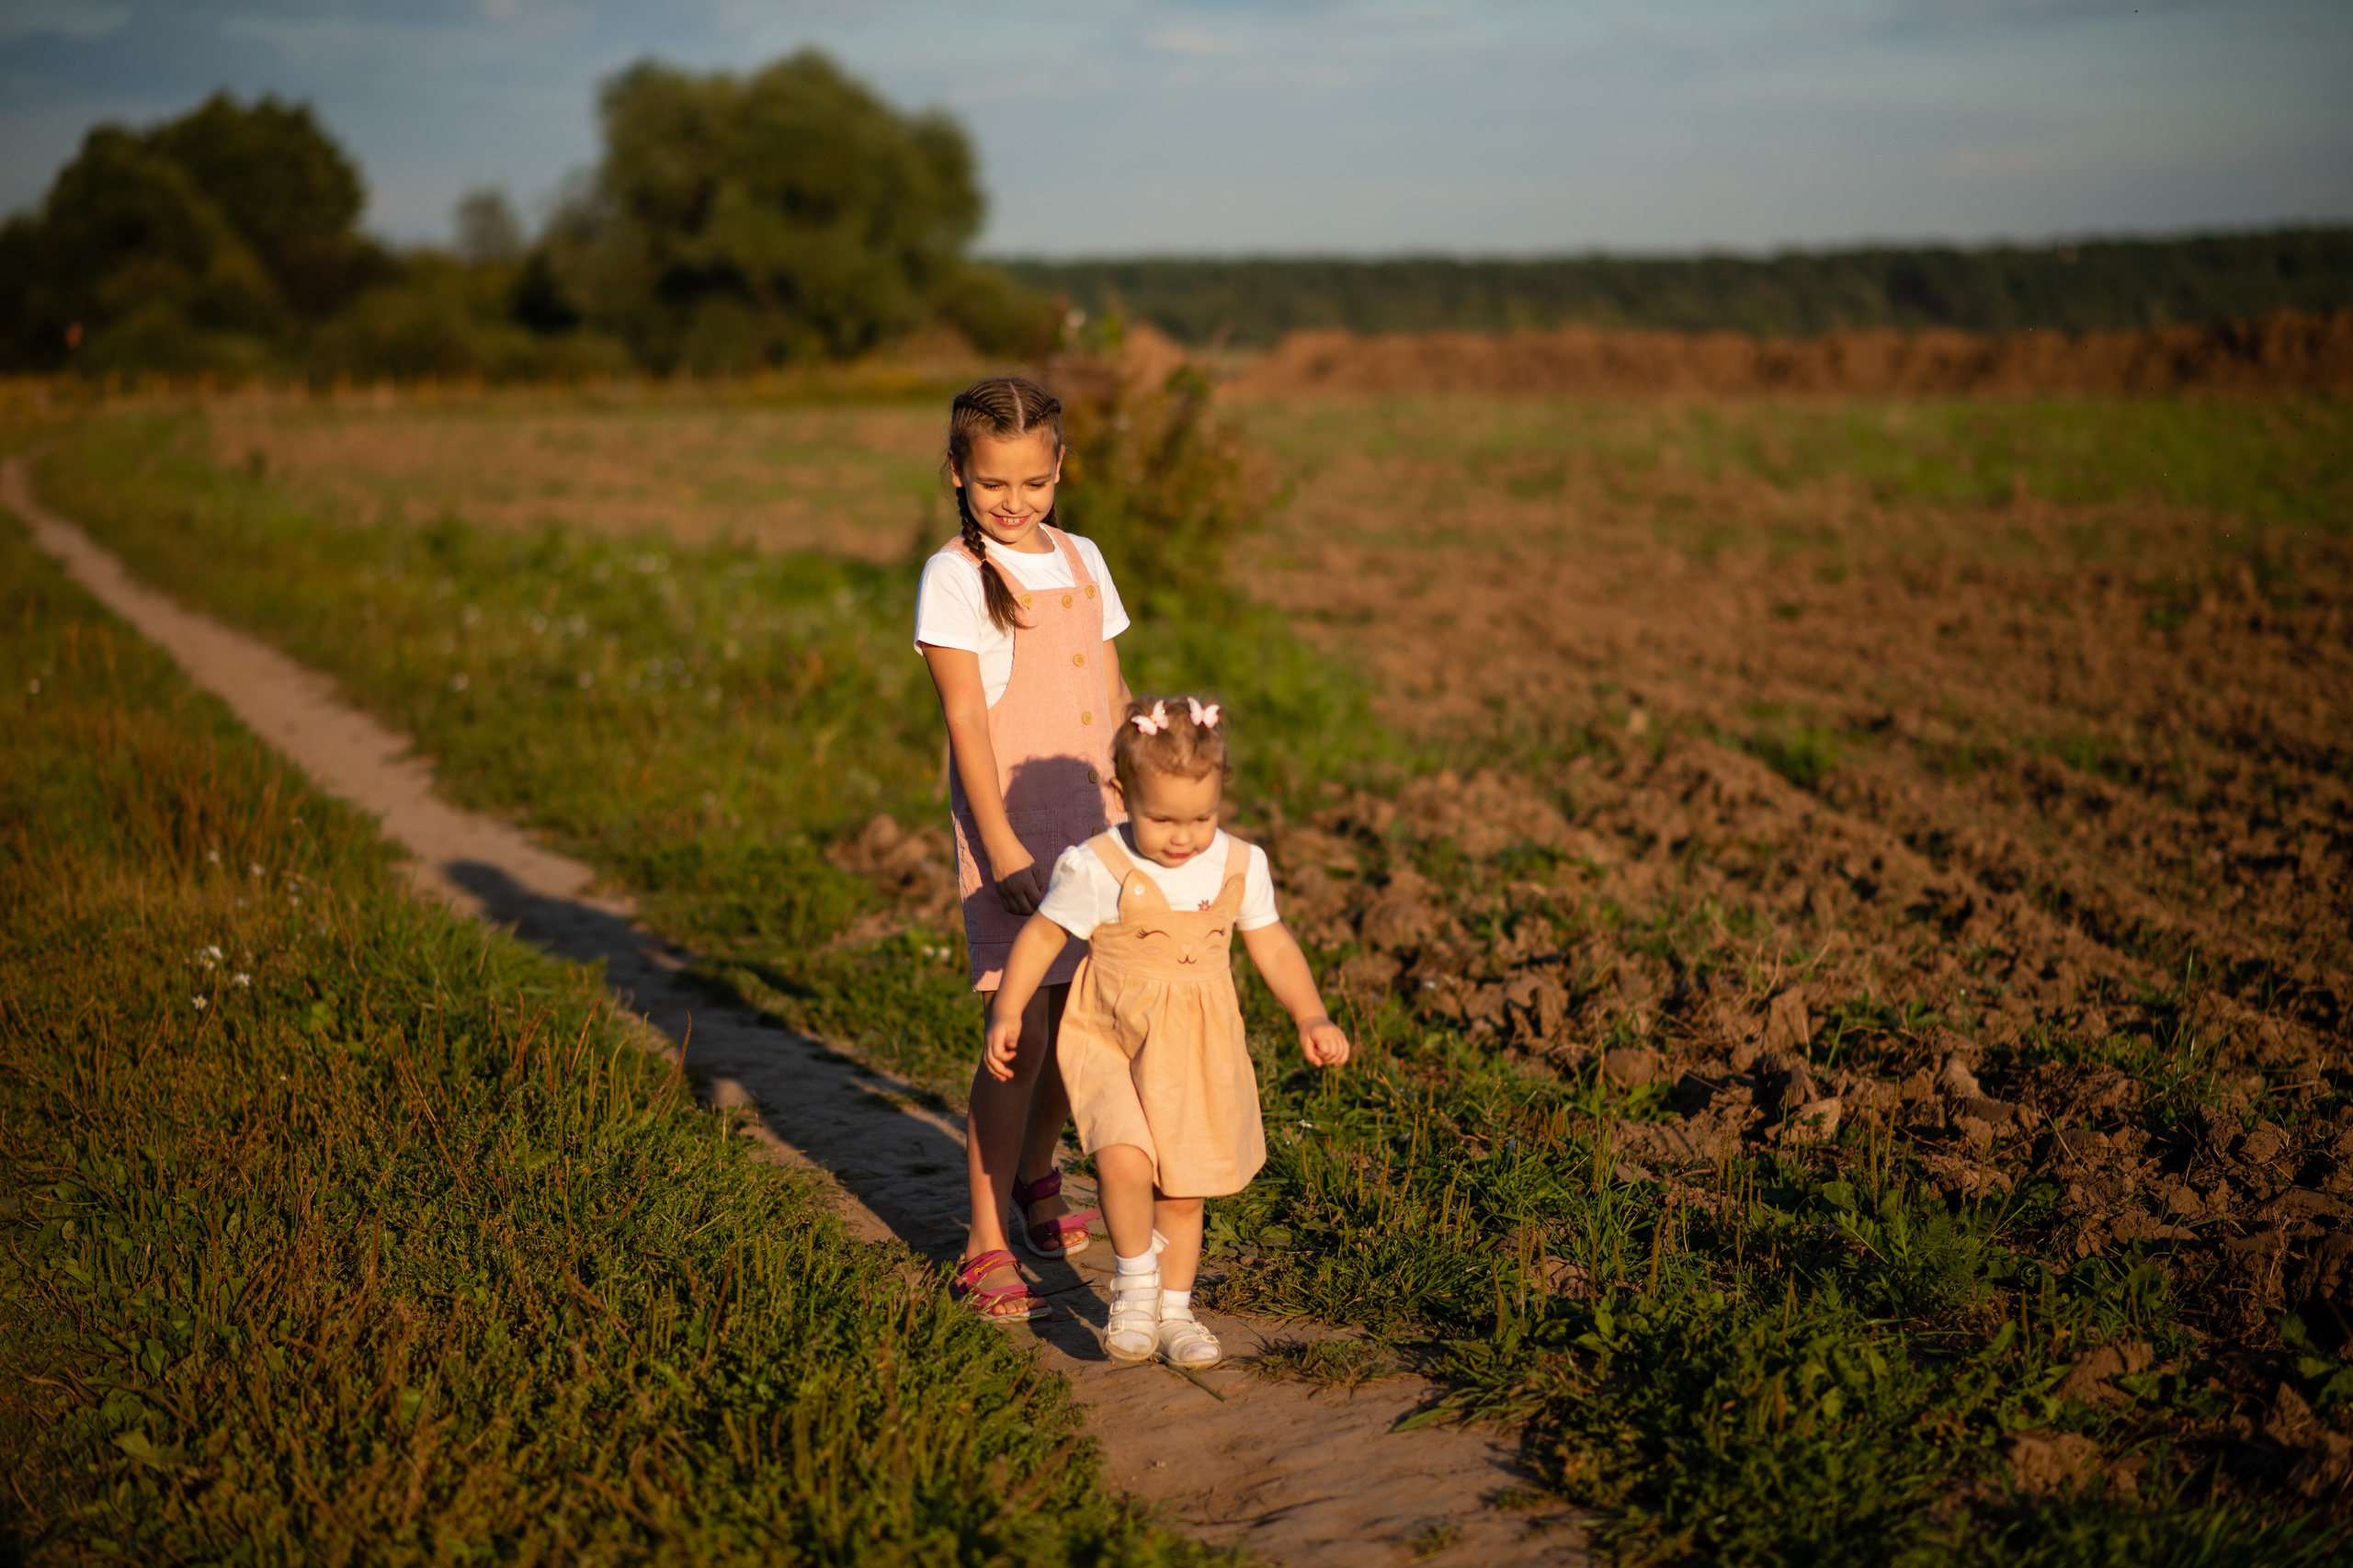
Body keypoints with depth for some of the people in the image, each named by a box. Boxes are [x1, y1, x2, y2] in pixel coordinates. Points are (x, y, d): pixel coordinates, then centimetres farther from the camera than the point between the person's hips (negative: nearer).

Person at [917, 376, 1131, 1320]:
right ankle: (986, 1249, -1)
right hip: (1009, 825, -6)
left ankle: (1037, 1178, 38)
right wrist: (1000, 843, -17)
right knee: (1021, 1035, -10)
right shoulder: (954, 577, -6)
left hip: (1090, 819, 6)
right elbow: (964, 718, -11)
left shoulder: (1082, 560, 11)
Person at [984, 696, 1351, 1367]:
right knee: (1124, 1158, -24)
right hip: (1110, 1042, -3)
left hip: (1198, 1055, 3)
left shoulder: (1239, 865, -3)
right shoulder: (1098, 869, -15)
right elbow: (1042, 935, -4)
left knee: (1184, 1190, 11)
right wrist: (1007, 1013, -8)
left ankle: (1173, 1309, 31)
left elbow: (1273, 946, 8)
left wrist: (1312, 1019, 0)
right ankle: (1137, 1279, 2)